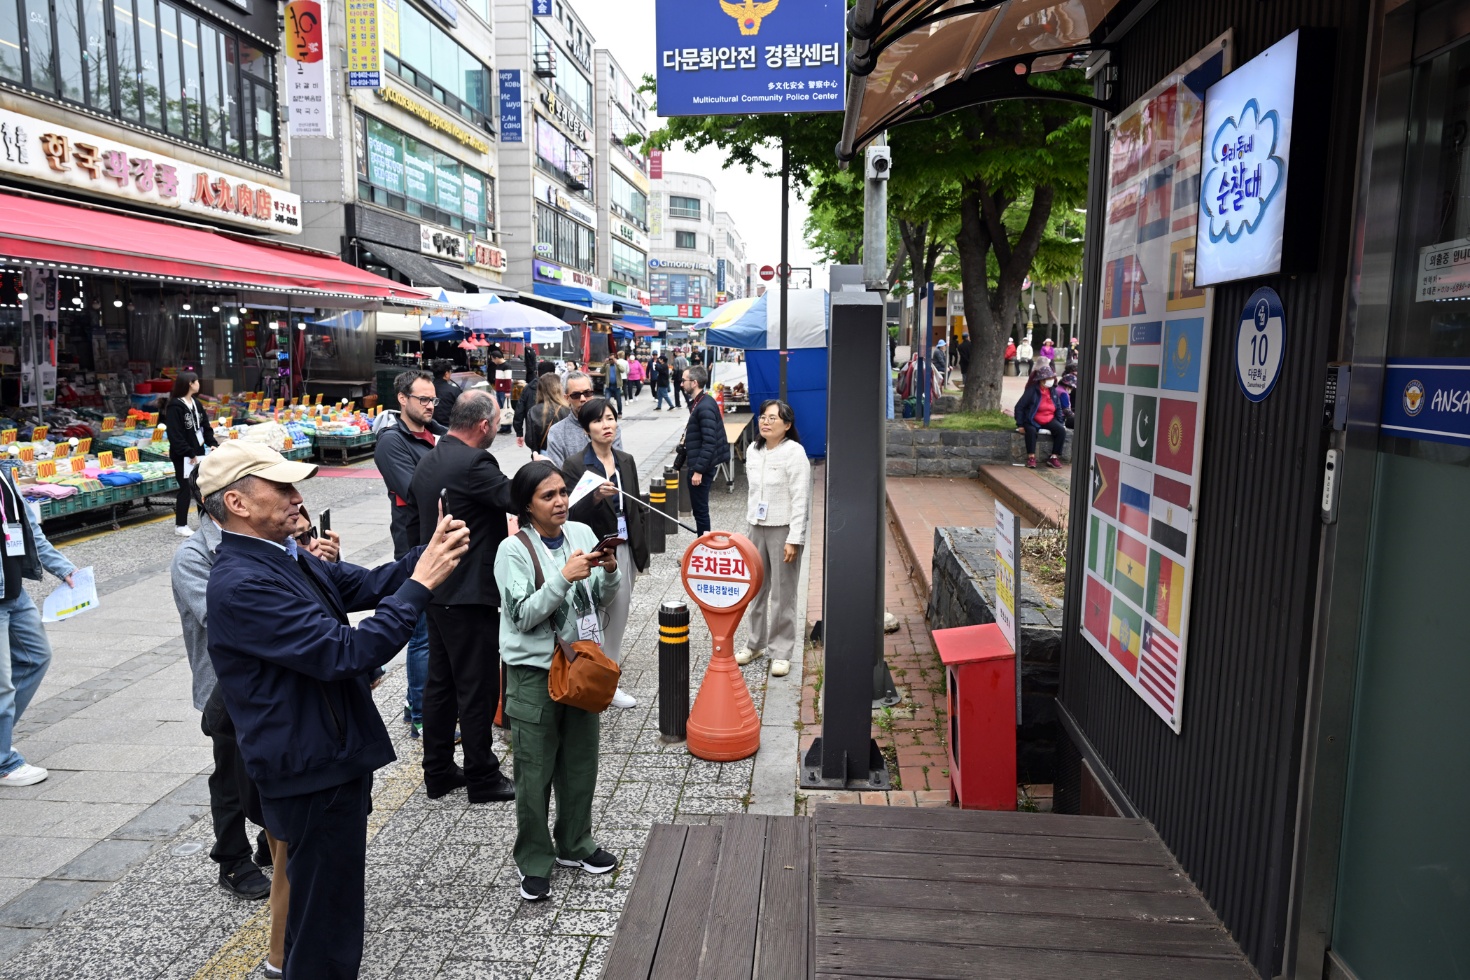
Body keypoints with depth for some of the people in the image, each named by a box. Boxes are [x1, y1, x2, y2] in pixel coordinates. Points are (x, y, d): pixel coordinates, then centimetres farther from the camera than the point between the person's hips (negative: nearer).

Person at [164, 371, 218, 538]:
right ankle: (180, 526, 7)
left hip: (198, 452, 8)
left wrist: (212, 443, -2)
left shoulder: (196, 404, 12)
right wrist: (189, 453, -21)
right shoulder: (175, 406, -16)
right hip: (183, 456, -8)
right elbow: (175, 435, -21)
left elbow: (205, 426, 14)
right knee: (186, 489, -3)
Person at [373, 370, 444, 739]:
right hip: (418, 546, -7)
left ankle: (419, 699, 31)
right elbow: (415, 494, -20)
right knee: (424, 635, 0)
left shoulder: (438, 435, 13)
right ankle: (422, 718, 11)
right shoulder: (392, 441, -9)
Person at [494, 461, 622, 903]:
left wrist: (609, 573, -14)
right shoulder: (514, 550, -13)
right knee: (535, 772, 6)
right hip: (534, 672, -5)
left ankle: (574, 845, 35)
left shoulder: (582, 534, 0)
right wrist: (564, 576, -27)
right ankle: (533, 861, 23)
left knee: (581, 762, 16)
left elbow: (602, 601, 6)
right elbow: (523, 616, -19)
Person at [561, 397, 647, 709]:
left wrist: (640, 551, 13)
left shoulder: (626, 462, 11)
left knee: (619, 614, 10)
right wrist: (596, 497, -31)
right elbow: (573, 515, -13)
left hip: (624, 551, 6)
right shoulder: (575, 466, -7)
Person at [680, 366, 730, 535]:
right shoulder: (699, 403, 11)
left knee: (700, 510, -1)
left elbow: (709, 443, -24)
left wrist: (698, 470, -24)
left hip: (701, 467, -10)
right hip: (697, 465, 10)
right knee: (699, 509, 16)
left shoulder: (705, 407, -20)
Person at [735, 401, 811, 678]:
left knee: (782, 594, 0)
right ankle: (756, 643, 29)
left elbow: (801, 499, -14)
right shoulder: (753, 451, 8)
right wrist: (749, 525, 15)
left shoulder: (794, 452, -12)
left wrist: (794, 540, -18)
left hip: (783, 530, -6)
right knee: (756, 589, 14)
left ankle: (781, 652, 12)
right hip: (757, 528, 6)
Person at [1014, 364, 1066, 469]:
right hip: (1033, 421, -5)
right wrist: (1020, 425, -16)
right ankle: (1031, 457, -22)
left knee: (1061, 430, -18)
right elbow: (1019, 407, -13)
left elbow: (1058, 408, 17)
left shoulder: (1052, 391, 6)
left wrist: (1060, 422, 8)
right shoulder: (1032, 390, -12)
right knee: (1031, 431, -36)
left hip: (1049, 420, 5)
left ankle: (1054, 457, -10)